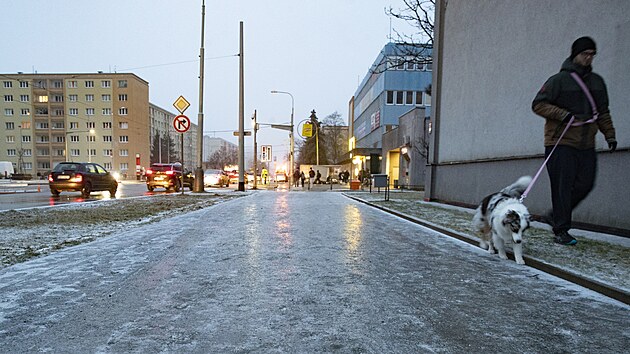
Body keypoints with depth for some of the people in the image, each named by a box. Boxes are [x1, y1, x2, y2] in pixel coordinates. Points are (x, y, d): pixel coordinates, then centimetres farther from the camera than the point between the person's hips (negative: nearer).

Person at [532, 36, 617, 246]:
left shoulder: (597, 81, 17)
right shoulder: (559, 80, -2)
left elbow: (603, 112, 23)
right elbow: (538, 104, -8)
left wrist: (610, 134, 15)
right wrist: (563, 114, -18)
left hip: (586, 145, 6)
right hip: (561, 143, -6)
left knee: (585, 184, 3)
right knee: (562, 187, -7)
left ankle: (556, 215, 21)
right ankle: (561, 230, 0)